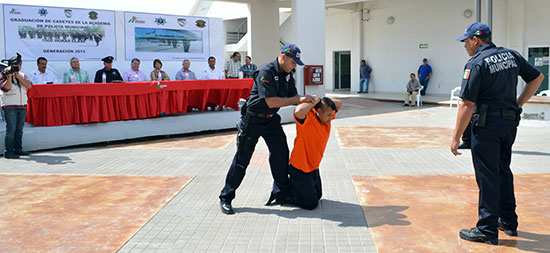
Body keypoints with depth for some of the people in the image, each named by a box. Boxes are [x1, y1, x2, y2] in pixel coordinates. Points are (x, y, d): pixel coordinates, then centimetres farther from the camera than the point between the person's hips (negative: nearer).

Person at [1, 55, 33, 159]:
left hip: (22, 107, 5)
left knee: (19, 129, 8)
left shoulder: (23, 75, 13)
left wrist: (18, 76, -11)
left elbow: (29, 86, -3)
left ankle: (18, 149, 15)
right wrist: (9, 76, -18)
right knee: (11, 129, -8)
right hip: (9, 107, -5)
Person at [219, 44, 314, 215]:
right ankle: (226, 198, 9)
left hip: (272, 120, 8)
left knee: (280, 153, 7)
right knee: (242, 159, -2)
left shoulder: (287, 74, 4)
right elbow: (271, 102, -30)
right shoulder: (266, 72, -23)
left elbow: (293, 95, 7)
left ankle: (281, 192, 23)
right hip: (253, 119, -8)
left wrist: (305, 102, -14)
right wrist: (298, 100, -27)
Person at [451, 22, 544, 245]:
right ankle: (508, 222, 29)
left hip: (487, 123, -8)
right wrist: (519, 103, 19)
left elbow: (467, 104, -17)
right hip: (510, 121, 8)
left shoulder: (476, 63, -12)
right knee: (503, 171, 19)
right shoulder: (511, 55, 10)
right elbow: (537, 78, 20)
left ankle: (487, 230, 4)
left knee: (487, 176, -2)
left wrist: (456, 137, -13)